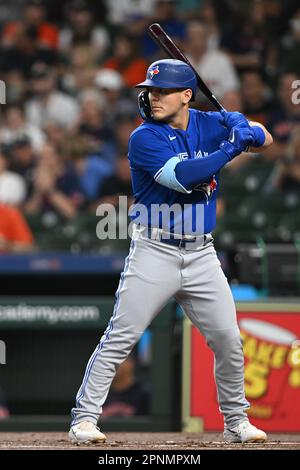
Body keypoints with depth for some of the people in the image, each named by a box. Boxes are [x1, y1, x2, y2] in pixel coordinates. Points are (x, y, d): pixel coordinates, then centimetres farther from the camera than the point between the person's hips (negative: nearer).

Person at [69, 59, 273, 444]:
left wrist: (246, 130, -15)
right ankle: (84, 418, -6)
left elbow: (266, 140, 7)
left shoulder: (210, 125, 5)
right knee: (119, 338, -9)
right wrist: (231, 148, -22)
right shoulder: (145, 138, -11)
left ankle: (236, 421, 21)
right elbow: (182, 177, -24)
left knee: (229, 341, 5)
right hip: (154, 253, -4)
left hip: (201, 256, 4)